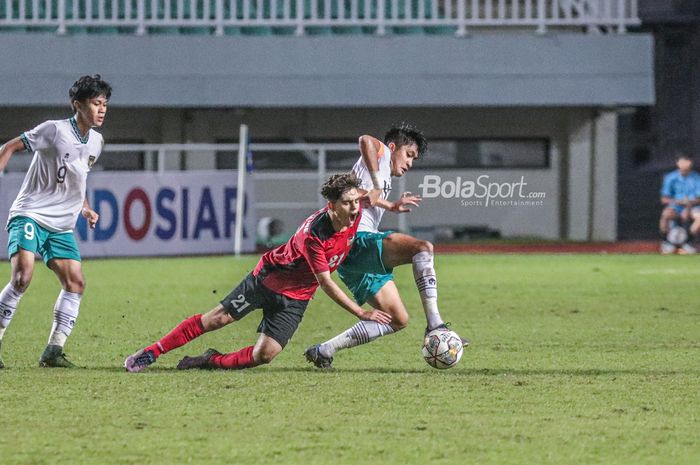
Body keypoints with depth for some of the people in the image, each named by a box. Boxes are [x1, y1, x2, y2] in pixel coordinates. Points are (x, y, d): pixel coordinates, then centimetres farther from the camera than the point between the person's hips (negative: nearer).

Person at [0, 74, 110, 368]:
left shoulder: (96, 142, 8)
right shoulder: (55, 130, -13)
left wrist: (85, 208, 15)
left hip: (61, 226, 7)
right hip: (29, 215, -7)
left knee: (75, 282, -3)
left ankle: (53, 351, 3)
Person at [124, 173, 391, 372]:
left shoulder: (355, 213, -16)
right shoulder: (314, 235, -34)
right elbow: (326, 284, -30)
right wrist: (361, 313, -30)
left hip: (294, 298, 5)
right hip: (268, 280, -5)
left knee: (264, 355, -10)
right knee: (217, 318, -1)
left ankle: (212, 361, 12)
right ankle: (151, 353, 10)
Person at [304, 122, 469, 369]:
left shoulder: (385, 178, 30)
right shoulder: (381, 153, 3)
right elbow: (365, 141, -21)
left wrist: (392, 207, 52)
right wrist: (377, 186, -23)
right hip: (357, 240, -10)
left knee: (398, 320, 7)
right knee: (422, 247, -27)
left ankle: (323, 351, 9)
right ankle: (435, 326, -35)